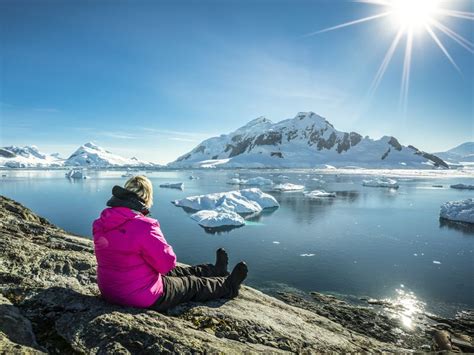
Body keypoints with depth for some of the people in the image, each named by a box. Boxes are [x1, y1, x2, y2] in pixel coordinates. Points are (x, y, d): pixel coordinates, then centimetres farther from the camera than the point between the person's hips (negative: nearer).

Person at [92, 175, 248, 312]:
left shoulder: (101, 223, -6)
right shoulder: (144, 227, -31)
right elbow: (168, 263, -21)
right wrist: (164, 247, -2)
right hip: (144, 299, -8)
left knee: (173, 273, 25)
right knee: (194, 285, 13)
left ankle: (216, 271, 47)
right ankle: (228, 286, 40)